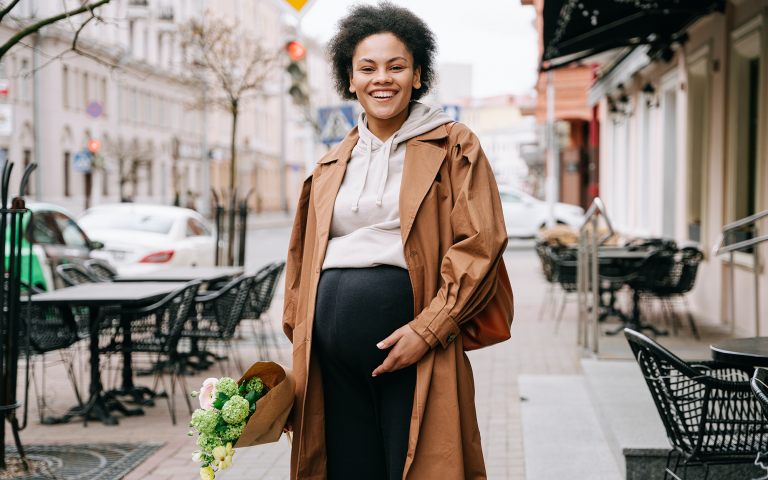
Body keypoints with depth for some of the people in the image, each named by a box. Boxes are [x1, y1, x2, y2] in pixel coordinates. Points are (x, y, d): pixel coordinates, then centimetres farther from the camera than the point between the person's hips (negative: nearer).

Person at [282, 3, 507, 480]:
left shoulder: (454, 147, 4)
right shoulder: (332, 165, 17)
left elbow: (480, 245, -5)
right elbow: (304, 260, 22)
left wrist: (428, 329, -13)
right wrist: (301, 342, 12)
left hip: (413, 352, -4)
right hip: (334, 359, 4)